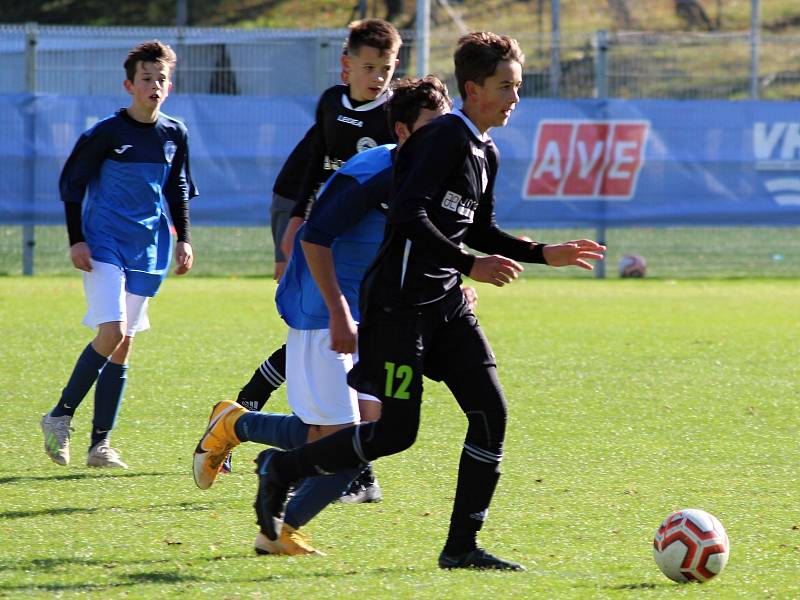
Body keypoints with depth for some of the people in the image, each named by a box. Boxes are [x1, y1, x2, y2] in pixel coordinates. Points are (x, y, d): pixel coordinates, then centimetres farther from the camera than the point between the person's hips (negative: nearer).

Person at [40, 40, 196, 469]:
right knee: (112, 333, -19)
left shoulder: (175, 135, 7)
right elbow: (71, 183, -3)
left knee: (123, 344, 4)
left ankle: (100, 445, 7)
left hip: (146, 249, 5)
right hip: (103, 245, -5)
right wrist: (76, 240, -9)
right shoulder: (107, 132, -8)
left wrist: (183, 239, 11)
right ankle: (60, 416, -3)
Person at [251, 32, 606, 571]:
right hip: (400, 302, -9)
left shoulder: (486, 152, 14)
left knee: (491, 411, -2)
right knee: (395, 432, -8)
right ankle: (282, 469, 12)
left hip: (446, 304, 9)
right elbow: (409, 216, -24)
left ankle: (462, 546, 4)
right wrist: (471, 265, -26)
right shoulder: (446, 137, -15)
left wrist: (544, 254, 16)